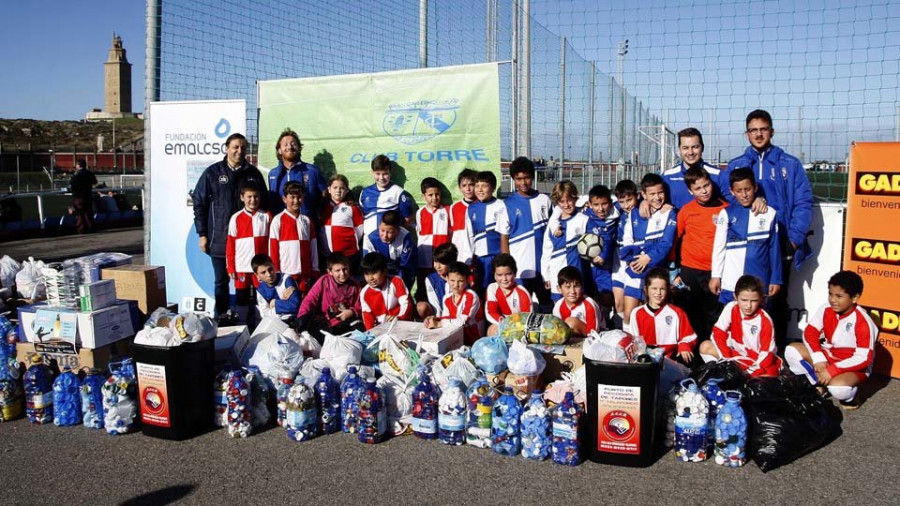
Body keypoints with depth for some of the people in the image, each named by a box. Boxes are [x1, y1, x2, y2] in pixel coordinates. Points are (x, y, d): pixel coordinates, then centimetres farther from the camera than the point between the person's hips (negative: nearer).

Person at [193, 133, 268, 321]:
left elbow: (264, 205, 13)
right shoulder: (212, 173, 2)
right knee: (222, 281, 8)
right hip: (219, 240, -1)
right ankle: (222, 316, 19)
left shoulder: (253, 174, 7)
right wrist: (202, 234, -2)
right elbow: (199, 204, 2)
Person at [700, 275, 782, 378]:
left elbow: (767, 351, -16)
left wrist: (753, 372, -23)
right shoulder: (731, 308, -13)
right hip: (736, 355, 4)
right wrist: (727, 361, -17)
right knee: (705, 346, -16)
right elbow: (718, 334, -11)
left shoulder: (765, 321, -19)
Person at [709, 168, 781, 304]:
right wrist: (715, 276, 2)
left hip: (760, 284, 0)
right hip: (730, 283, 0)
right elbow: (719, 246, 4)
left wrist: (776, 279, 4)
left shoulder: (769, 214, 1)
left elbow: (774, 249, 4)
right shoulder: (726, 214, 1)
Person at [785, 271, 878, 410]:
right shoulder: (825, 310, -11)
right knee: (792, 350, -14)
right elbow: (810, 333, -6)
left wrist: (832, 370, -31)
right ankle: (819, 384, 4)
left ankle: (849, 395, 1)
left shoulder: (863, 322, -26)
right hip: (828, 356, 6)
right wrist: (818, 359, -21)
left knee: (837, 388, -38)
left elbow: (864, 358, -26)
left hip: (854, 366, -6)